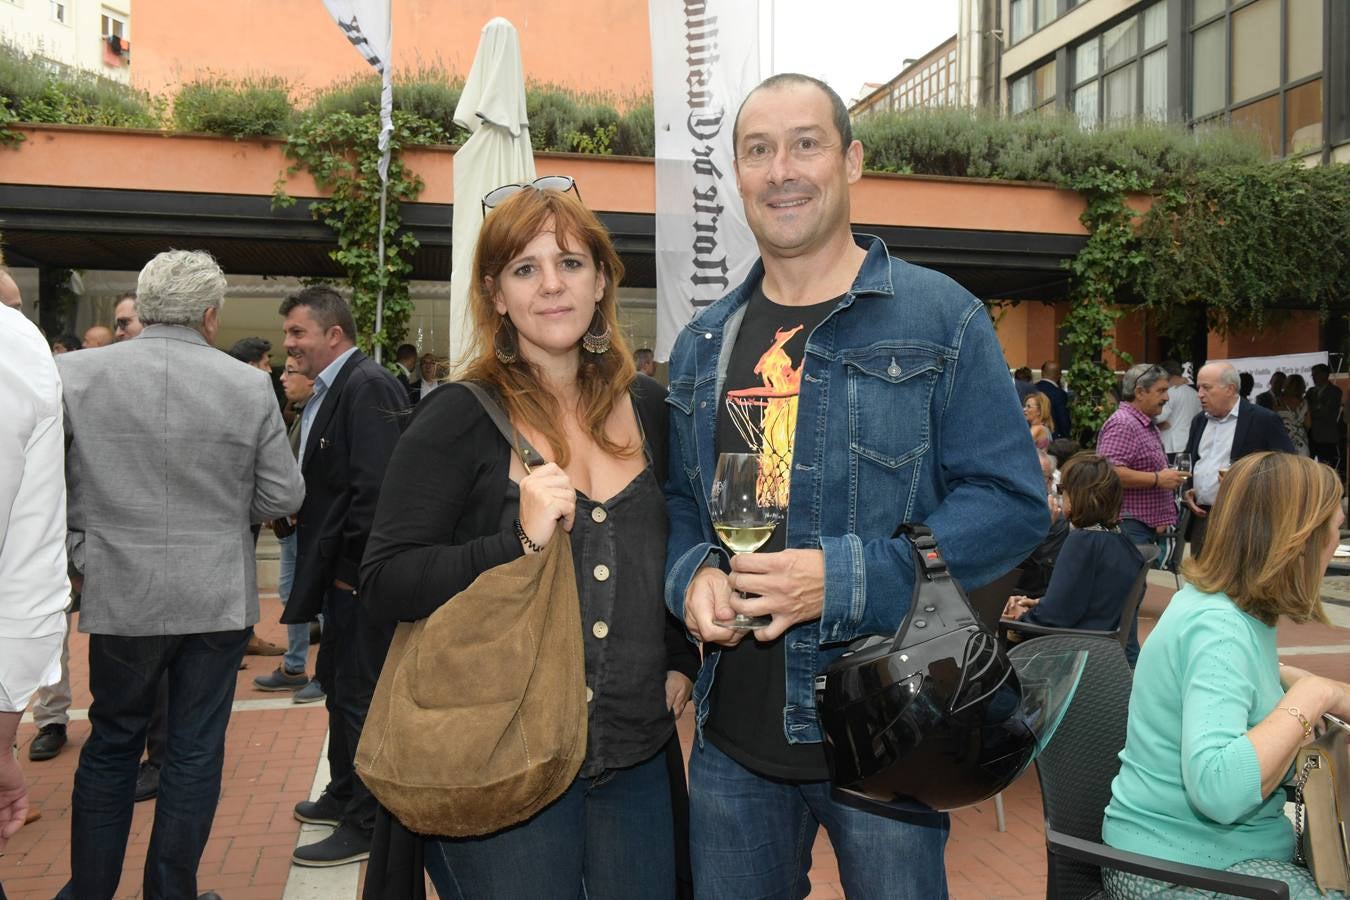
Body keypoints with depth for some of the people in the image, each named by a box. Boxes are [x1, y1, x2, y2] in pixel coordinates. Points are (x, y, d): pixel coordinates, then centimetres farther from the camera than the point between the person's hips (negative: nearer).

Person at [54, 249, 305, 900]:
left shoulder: (75, 374, -7)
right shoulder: (249, 385, -9)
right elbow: (283, 497, -5)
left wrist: (81, 553, 14)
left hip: (121, 594, 1)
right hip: (218, 598, -1)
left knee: (111, 742, 18)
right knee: (195, 749, 11)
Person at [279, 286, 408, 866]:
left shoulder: (367, 387, -18)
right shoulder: (328, 391, 14)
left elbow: (375, 486, -26)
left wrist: (351, 569, -20)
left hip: (360, 577, -10)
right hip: (340, 573, 10)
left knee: (359, 696, 0)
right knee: (339, 687, 21)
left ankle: (365, 828, 13)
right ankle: (344, 796, 39)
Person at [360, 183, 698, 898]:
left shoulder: (646, 407, 6)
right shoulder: (459, 420, -9)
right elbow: (384, 583, -13)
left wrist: (681, 661, 10)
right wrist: (520, 540, -24)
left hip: (636, 757, 5)